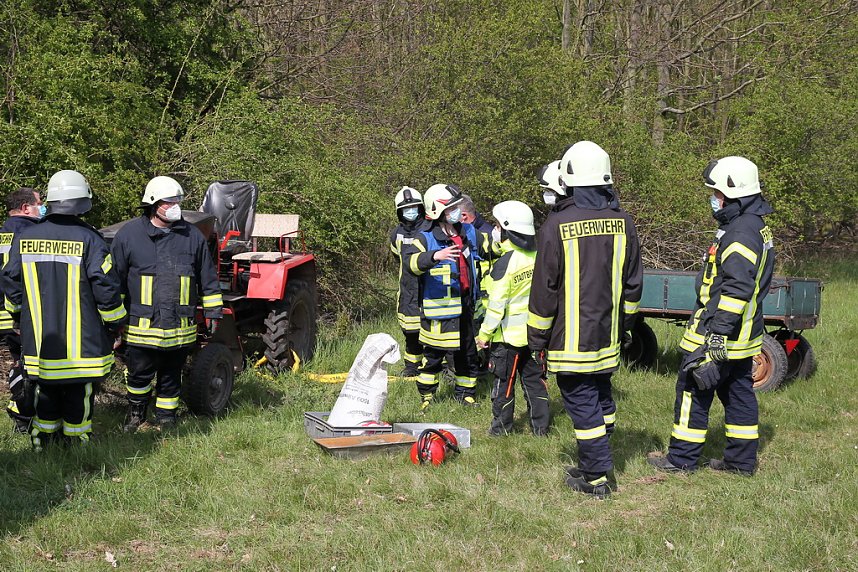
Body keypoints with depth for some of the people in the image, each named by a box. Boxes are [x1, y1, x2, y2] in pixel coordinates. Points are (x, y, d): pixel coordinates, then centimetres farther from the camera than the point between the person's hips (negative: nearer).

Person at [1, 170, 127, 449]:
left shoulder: (24, 238, 0)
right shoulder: (89, 240, -14)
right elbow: (106, 289, -14)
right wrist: (115, 324, 0)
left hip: (39, 340, 4)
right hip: (81, 342, -4)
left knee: (46, 389, 18)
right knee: (78, 393, 9)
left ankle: (43, 436, 27)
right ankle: (76, 438, 17)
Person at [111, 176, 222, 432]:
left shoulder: (192, 236, 5)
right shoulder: (128, 235, -2)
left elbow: (208, 278, 12)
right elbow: (115, 279, 2)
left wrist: (213, 310, 9)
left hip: (180, 326, 2)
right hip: (141, 325, -2)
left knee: (171, 377, 13)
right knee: (139, 374, 7)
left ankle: (166, 419, 27)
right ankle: (136, 412, 31)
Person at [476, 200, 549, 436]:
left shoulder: (505, 263, -19)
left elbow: (497, 304, -18)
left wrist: (485, 333, -9)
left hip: (509, 334, -6)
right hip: (535, 332, 6)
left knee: (504, 382, 6)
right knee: (534, 379, 13)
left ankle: (501, 427, 13)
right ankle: (540, 425, 15)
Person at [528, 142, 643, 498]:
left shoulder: (557, 225, -15)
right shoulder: (622, 222, 1)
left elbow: (545, 289, -10)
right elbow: (633, 284, 10)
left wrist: (537, 339, -1)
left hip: (570, 338, -5)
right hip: (608, 336, 6)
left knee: (581, 402, 0)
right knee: (601, 396, 19)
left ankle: (596, 477, 4)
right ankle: (596, 462, 29)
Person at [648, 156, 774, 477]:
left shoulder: (740, 232, -20)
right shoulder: (757, 227, 13)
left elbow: (736, 290, -27)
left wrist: (715, 334, -27)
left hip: (719, 332, -10)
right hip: (742, 336, 10)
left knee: (693, 392, 0)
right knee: (739, 393, 14)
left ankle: (682, 459, 8)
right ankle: (742, 460, 21)